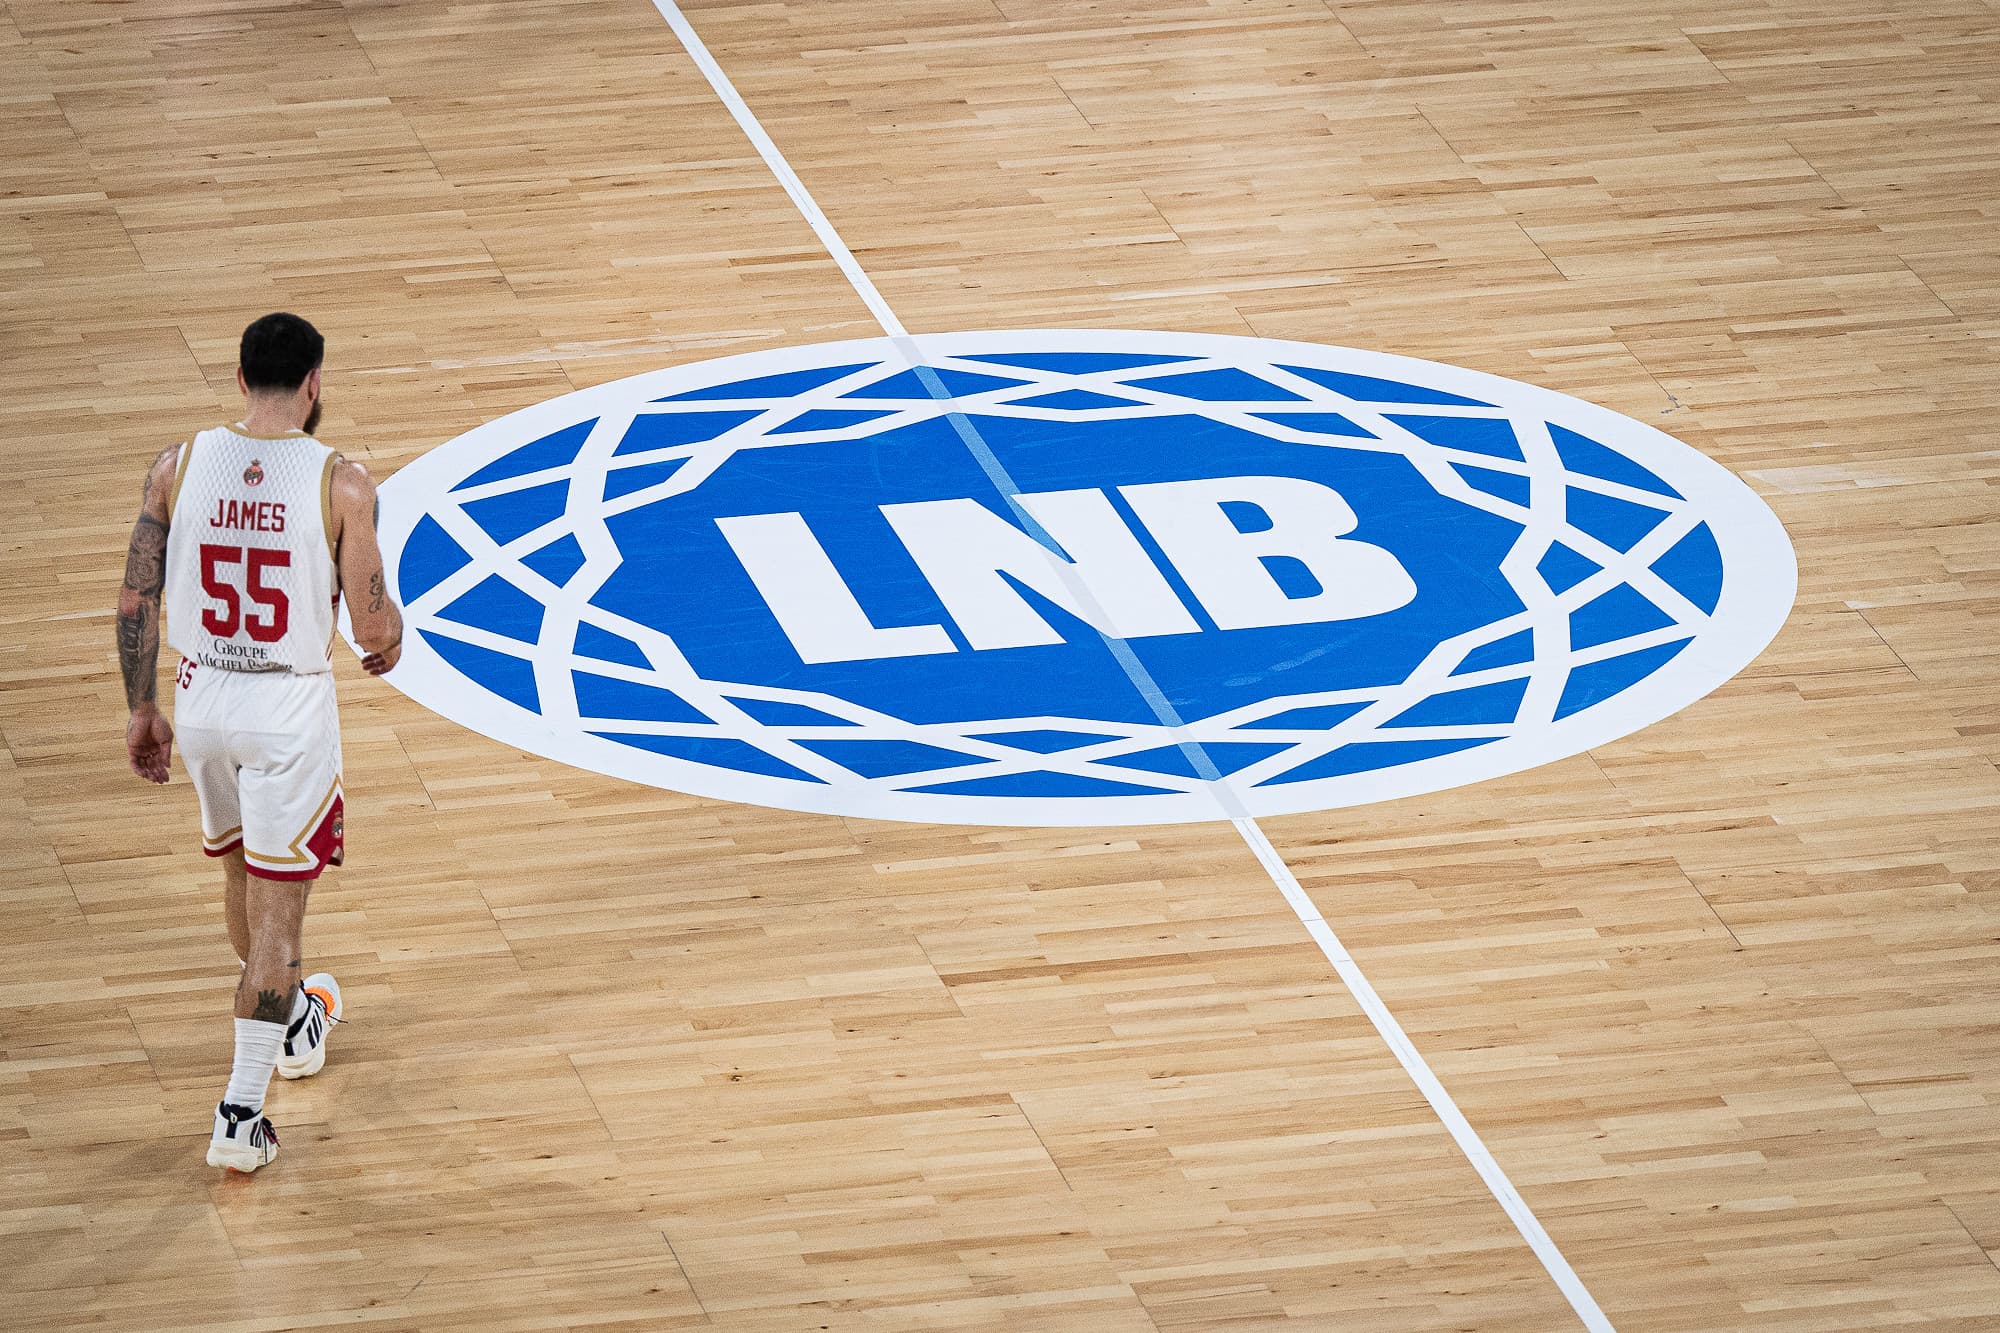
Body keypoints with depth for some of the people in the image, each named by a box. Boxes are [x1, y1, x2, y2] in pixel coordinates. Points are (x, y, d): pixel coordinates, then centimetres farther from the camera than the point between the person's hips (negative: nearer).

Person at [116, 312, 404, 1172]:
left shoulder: (178, 467, -6)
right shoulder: (339, 484, -15)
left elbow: (135, 601, -2)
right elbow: (371, 624, -14)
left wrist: (141, 711, 10)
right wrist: (391, 639, 11)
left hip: (202, 698, 4)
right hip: (290, 711, -4)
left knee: (242, 868, 27)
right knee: (277, 904, 4)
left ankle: (291, 1023, 51)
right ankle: (240, 1114, 1)